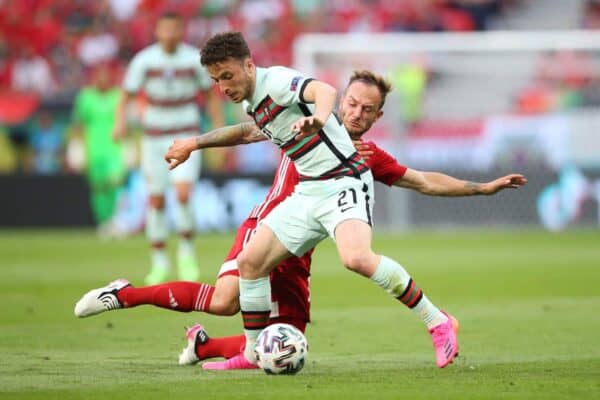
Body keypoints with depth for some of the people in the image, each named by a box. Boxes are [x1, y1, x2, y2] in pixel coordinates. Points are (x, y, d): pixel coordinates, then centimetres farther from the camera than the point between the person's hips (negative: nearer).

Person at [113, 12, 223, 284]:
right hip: (154, 137, 1)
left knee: (183, 194, -18)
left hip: (186, 137, -1)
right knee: (156, 200, 2)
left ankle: (187, 251, 3)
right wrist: (121, 122, -25)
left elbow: (210, 96, 6)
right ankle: (159, 262, 15)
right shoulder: (144, 60, -7)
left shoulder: (195, 59, -6)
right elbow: (126, 96, -6)